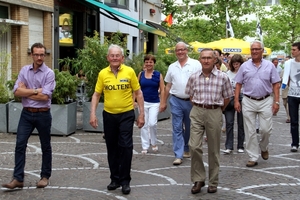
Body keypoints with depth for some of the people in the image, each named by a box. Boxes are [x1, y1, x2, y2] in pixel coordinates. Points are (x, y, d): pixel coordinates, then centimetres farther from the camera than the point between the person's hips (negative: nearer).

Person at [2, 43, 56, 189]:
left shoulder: (49, 73, -8)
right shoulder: (24, 70, 3)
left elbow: (45, 96, -17)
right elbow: (17, 92, -6)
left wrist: (26, 92, -8)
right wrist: (35, 91, -13)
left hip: (43, 115, -3)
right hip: (26, 114, 3)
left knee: (45, 146, 10)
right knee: (20, 145, -2)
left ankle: (45, 176, 23)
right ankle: (18, 178, 2)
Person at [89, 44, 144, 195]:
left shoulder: (129, 71, -5)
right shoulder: (102, 74, -1)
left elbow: (138, 93, 0)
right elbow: (96, 95, 4)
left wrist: (141, 114, -3)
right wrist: (92, 114, -6)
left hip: (126, 114, -2)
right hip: (109, 115, 3)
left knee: (125, 146, -6)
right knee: (112, 148, 11)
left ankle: (125, 180, 8)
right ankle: (115, 178, 24)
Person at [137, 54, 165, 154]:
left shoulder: (158, 75, -1)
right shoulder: (141, 74, 4)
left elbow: (162, 90, 0)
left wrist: (162, 103, -4)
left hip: (154, 103, -2)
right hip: (143, 102, 2)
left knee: (152, 123, -12)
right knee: (144, 125, 4)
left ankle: (154, 143, 13)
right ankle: (145, 147, 14)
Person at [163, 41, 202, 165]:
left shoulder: (196, 64, -2)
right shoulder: (172, 67, 10)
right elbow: (168, 86, 15)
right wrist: (164, 101, 14)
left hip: (191, 101, -2)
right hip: (176, 101, 2)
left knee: (189, 128, 12)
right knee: (177, 128, -2)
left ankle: (186, 149, 30)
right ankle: (178, 155, -2)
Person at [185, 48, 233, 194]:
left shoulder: (222, 77, -5)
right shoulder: (194, 77, 2)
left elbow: (227, 97, 5)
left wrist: (217, 110, 10)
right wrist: (199, 107, 12)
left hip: (214, 113, -1)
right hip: (197, 112, 2)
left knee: (214, 150, 7)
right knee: (194, 146, -8)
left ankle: (213, 182, 19)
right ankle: (198, 179, 6)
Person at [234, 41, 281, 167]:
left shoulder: (269, 65, 3)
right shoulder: (245, 66, 4)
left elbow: (276, 85, 3)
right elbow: (238, 84, 6)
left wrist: (276, 101, -4)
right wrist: (236, 101, -2)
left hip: (265, 101, 0)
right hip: (248, 101, 1)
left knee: (266, 129, -1)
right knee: (250, 131, 2)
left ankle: (263, 147, 30)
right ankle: (253, 157, 11)